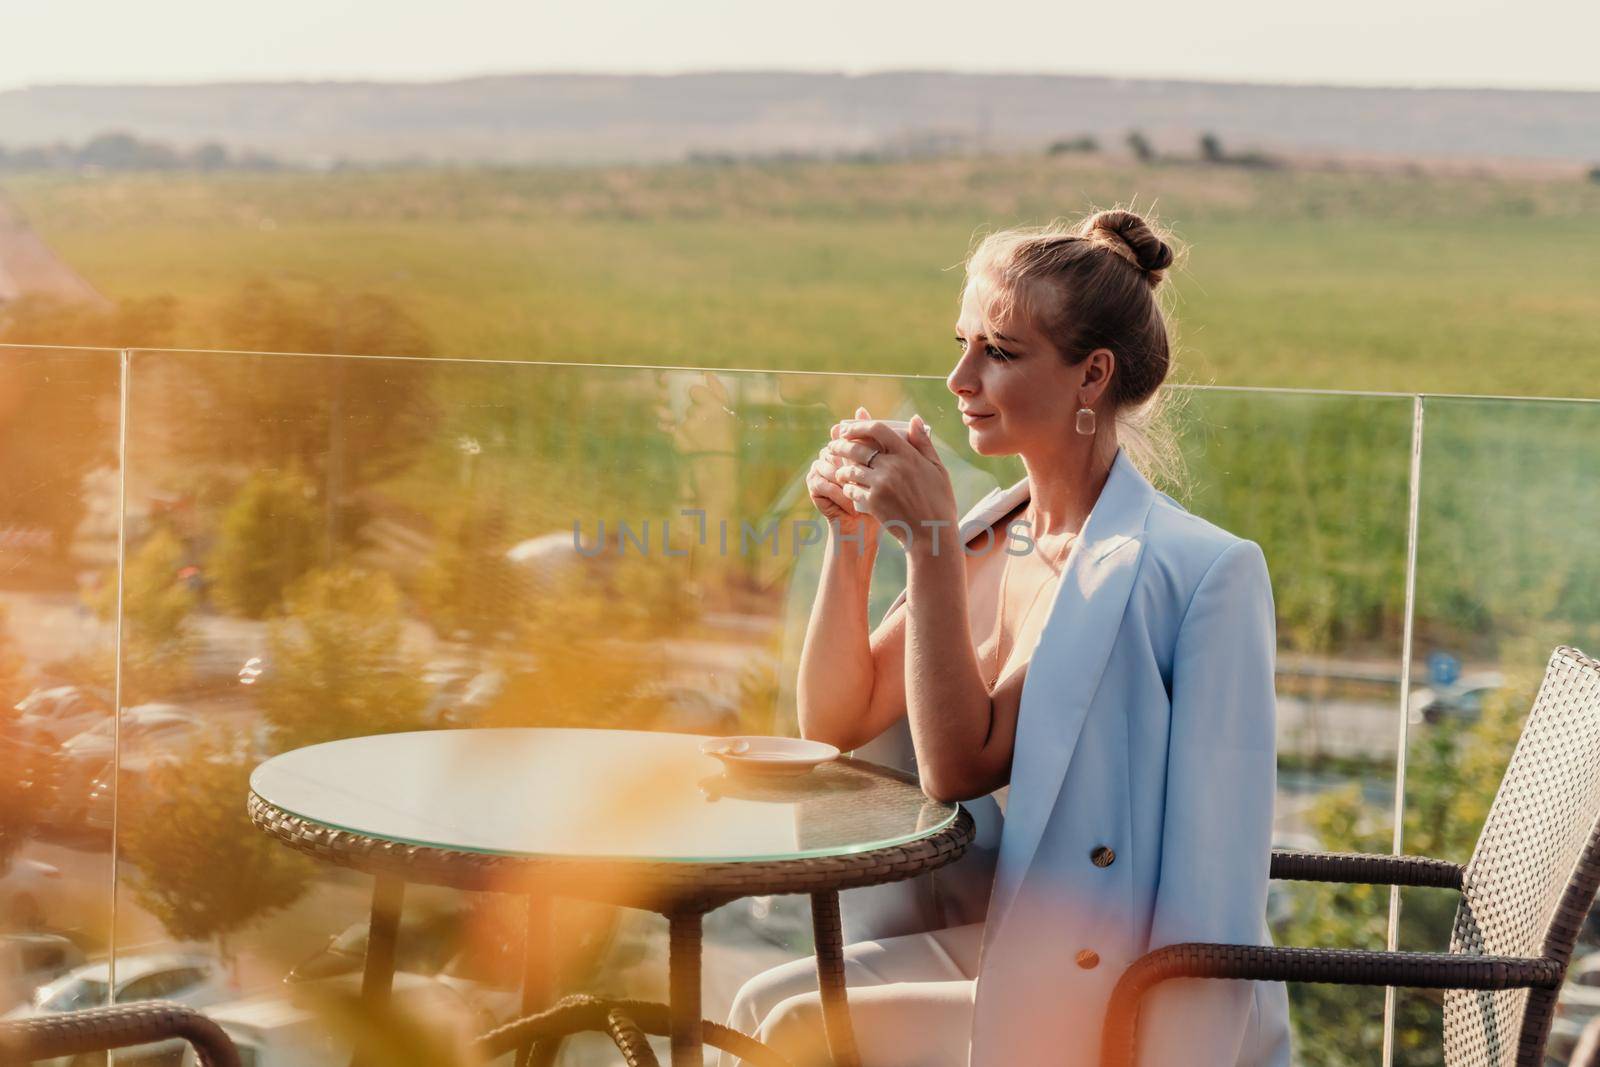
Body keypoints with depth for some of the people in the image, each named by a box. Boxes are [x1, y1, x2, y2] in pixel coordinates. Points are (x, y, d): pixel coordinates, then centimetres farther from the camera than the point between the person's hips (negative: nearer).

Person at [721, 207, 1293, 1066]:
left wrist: (927, 538, -24)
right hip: (991, 946, 7)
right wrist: (851, 538, -5)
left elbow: (961, 766, -20)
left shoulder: (1202, 570, -18)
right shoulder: (986, 537, 5)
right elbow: (832, 725, 7)